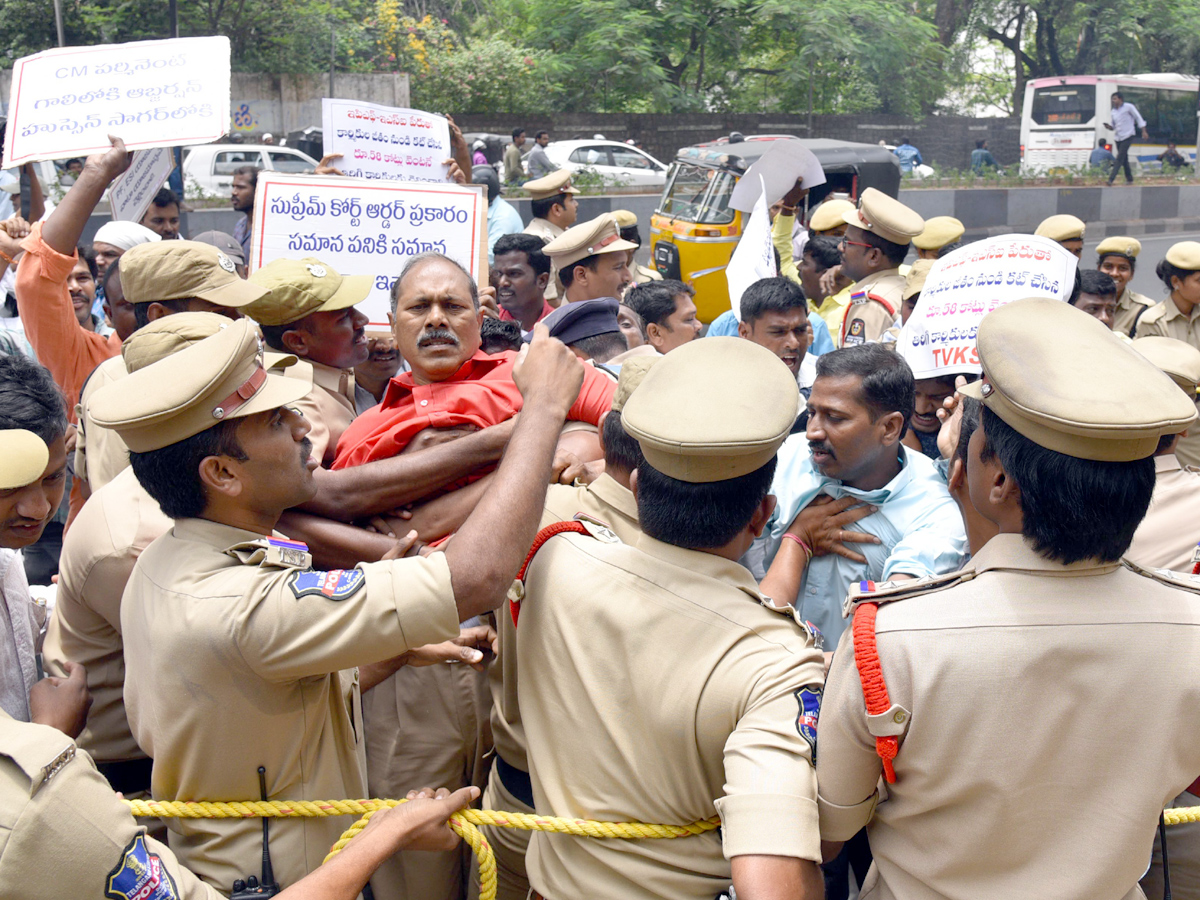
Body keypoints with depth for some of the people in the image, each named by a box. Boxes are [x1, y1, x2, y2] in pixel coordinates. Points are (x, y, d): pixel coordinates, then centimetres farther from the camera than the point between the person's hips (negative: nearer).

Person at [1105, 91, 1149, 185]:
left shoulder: (1129, 107, -5)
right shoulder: (1114, 111, 12)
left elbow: (1138, 118, -2)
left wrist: (1144, 131, -5)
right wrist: (1109, 126, -6)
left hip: (1127, 136, -6)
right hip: (1118, 137, 6)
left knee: (1119, 158, -14)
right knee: (1124, 159, 9)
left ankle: (1111, 179, -22)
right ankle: (1129, 179, 19)